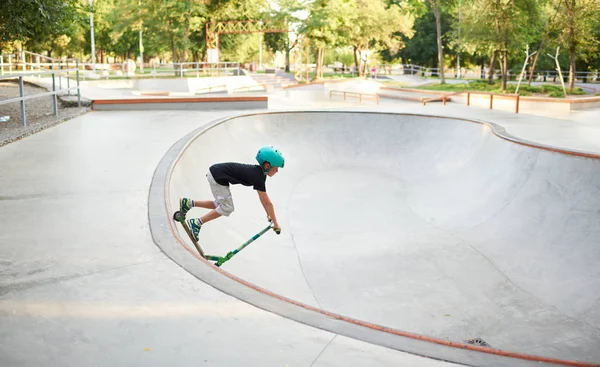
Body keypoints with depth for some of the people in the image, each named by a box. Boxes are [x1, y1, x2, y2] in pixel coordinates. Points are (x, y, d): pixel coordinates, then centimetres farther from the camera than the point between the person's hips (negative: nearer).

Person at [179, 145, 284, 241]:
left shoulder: (259, 171, 6)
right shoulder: (258, 177, -20)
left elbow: (263, 197, 18)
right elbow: (268, 203, -17)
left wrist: (269, 214, 23)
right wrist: (275, 223, -9)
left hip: (215, 171, 9)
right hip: (217, 176, -9)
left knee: (220, 205, 17)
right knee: (227, 208, -2)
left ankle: (189, 203, 17)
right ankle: (197, 223, 1)